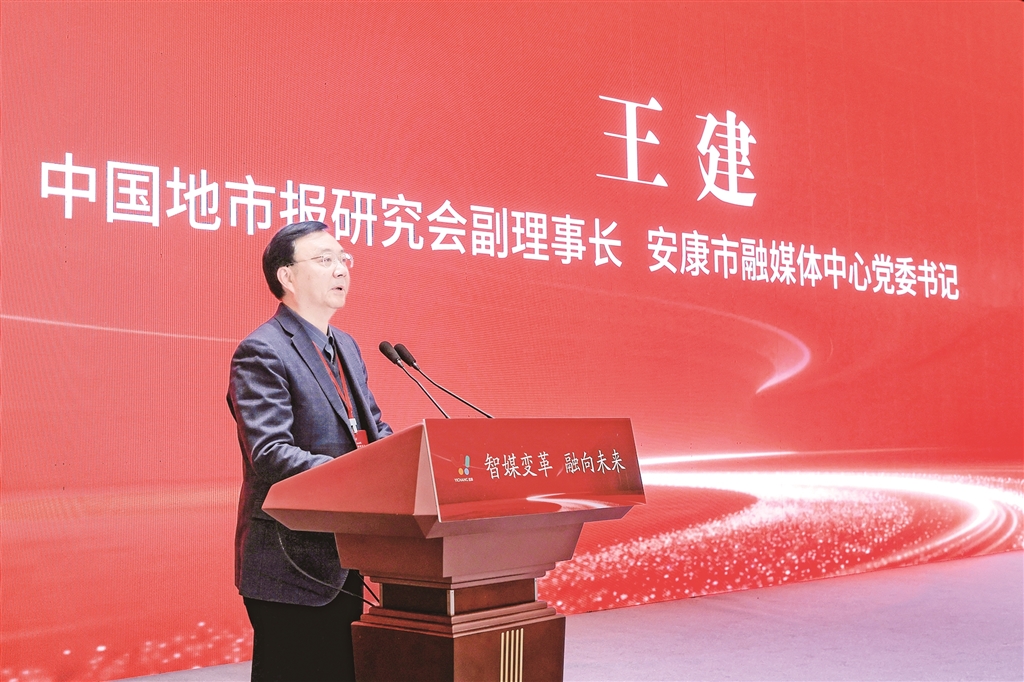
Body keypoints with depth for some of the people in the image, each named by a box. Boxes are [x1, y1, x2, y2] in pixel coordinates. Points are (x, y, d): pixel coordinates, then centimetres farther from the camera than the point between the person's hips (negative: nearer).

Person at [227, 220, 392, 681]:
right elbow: (269, 455, -23)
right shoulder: (262, 353, -13)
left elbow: (376, 431, 14)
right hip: (291, 568, -8)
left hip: (342, 562, 8)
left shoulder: (346, 347, 14)